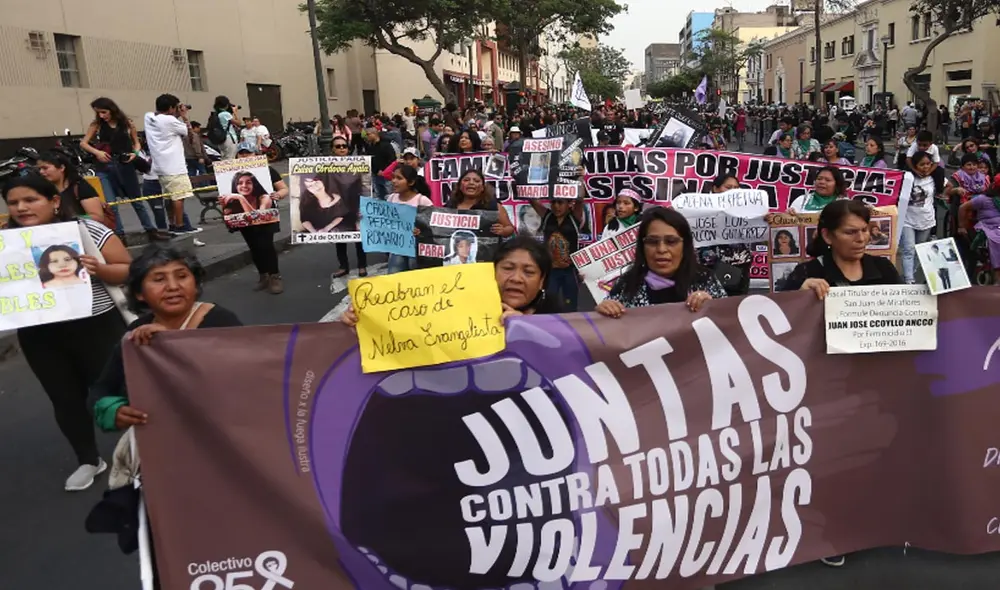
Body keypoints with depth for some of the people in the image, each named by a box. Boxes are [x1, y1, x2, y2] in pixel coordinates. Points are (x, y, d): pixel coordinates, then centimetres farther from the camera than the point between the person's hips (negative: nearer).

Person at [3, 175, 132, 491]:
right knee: (66, 400, 13)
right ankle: (88, 461, 31)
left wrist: (99, 269, -25)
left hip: (96, 327, -4)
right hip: (39, 336, 4)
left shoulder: (88, 230, -9)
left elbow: (128, 271, -6)